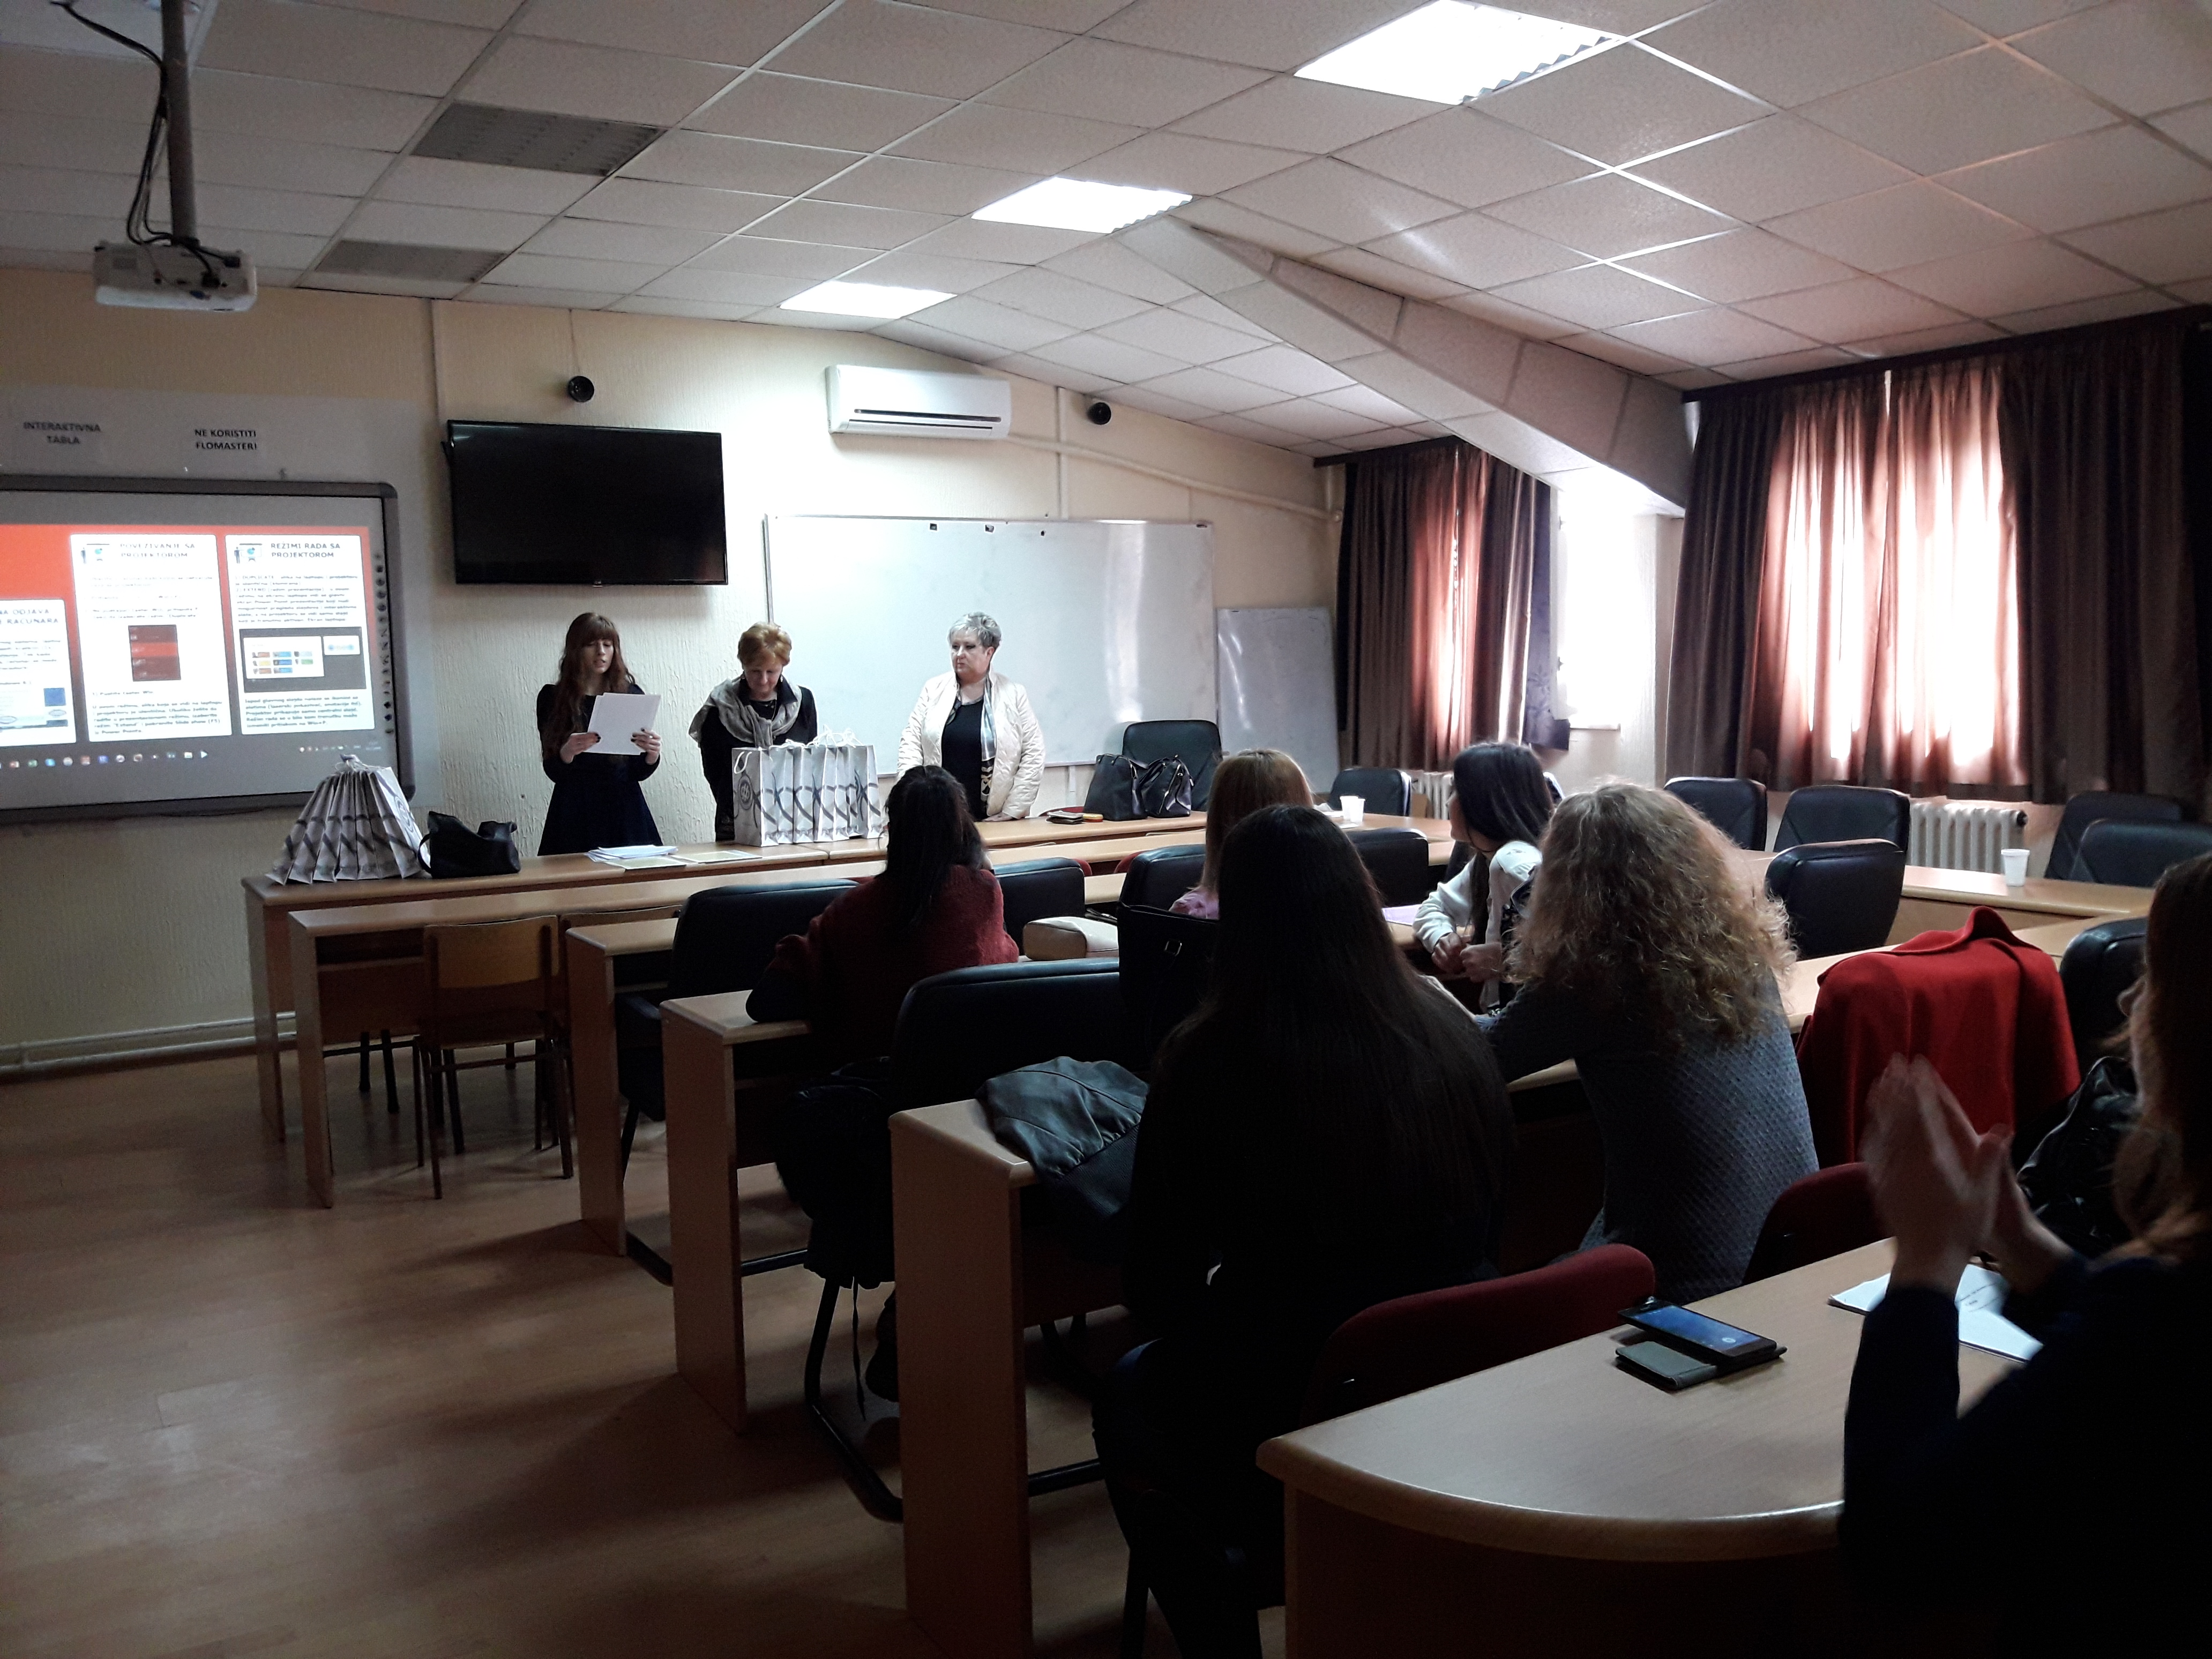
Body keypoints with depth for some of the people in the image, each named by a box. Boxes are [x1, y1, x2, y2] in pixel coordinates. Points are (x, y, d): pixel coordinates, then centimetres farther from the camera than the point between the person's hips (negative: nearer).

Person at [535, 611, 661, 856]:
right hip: (576, 816, -1)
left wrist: (652, 755, -14)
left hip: (625, 811, 1)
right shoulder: (552, 697, 3)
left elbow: (639, 773, 6)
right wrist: (567, 752, -22)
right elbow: (552, 772, -2)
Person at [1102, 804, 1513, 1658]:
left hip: (1287, 1423, -5)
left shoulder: (1211, 1056, -20)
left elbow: (1156, 1289, -10)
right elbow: (1482, 1233, 7)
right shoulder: (1450, 1031, -7)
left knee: (1128, 1399, 28)